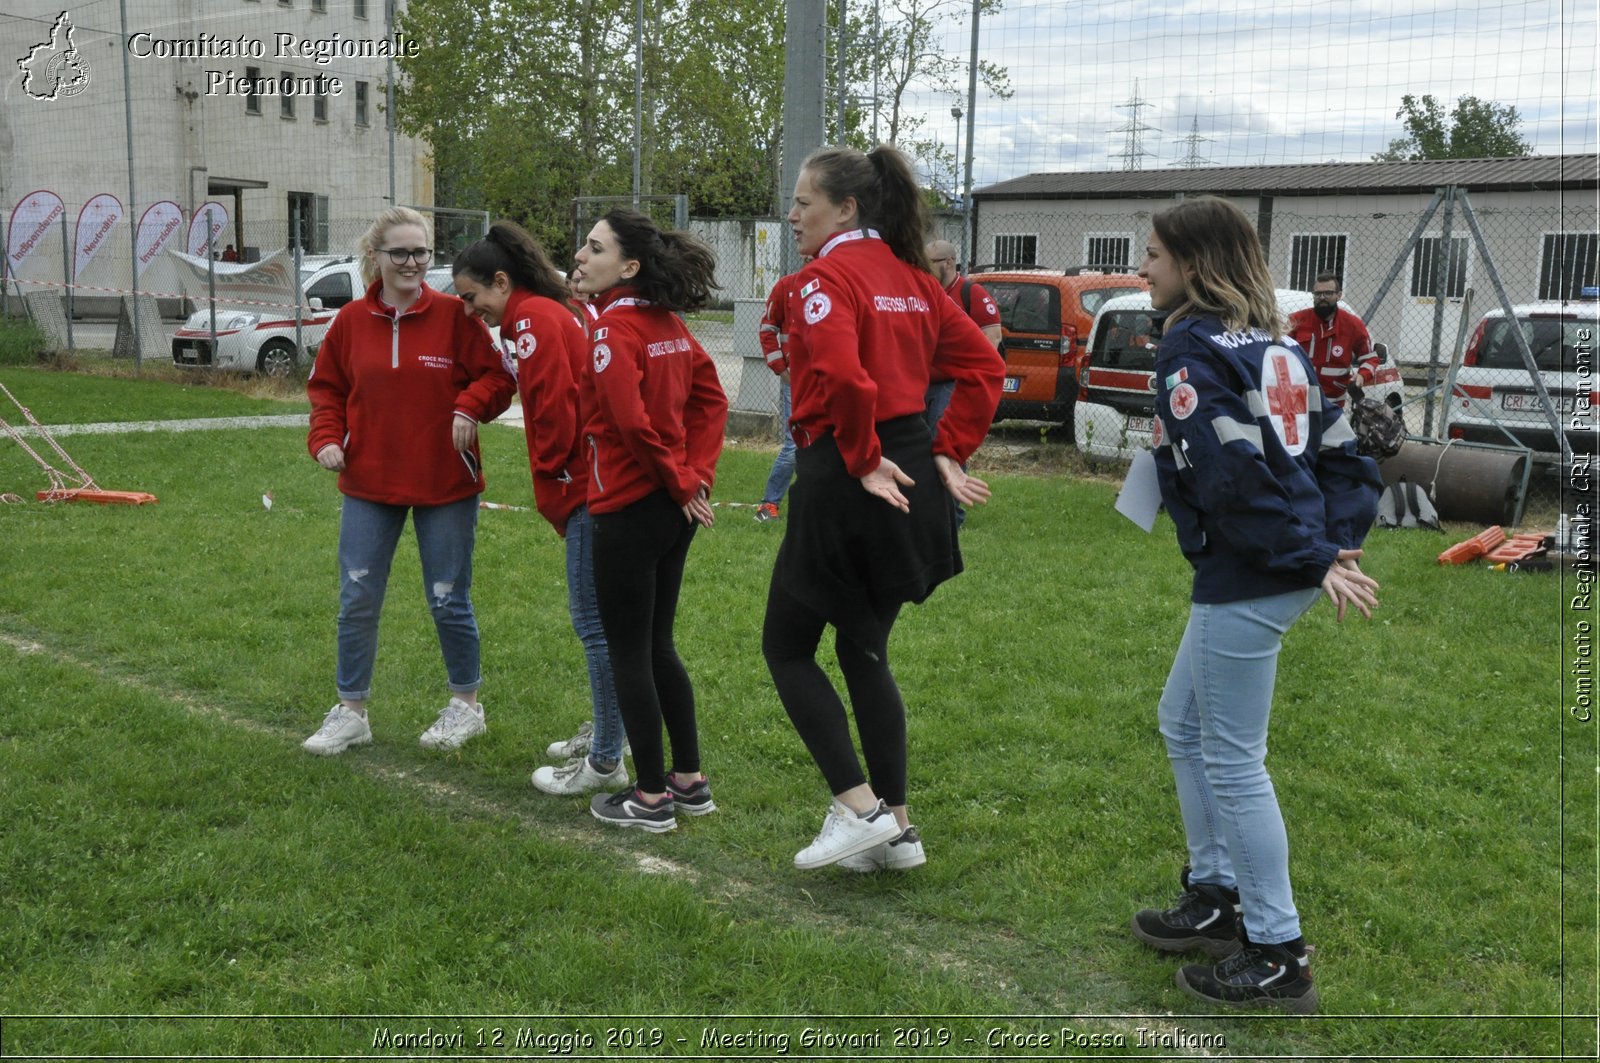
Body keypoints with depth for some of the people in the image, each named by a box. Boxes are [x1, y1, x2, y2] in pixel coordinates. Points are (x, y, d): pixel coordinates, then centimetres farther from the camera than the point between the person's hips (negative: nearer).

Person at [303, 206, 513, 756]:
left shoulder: (454, 314, -7)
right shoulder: (350, 320, 1)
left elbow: (496, 375, -2)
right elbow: (326, 386, 11)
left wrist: (470, 405, -21)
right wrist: (326, 437, -4)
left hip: (446, 484, -2)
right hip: (368, 485, 3)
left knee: (448, 602, 8)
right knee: (357, 602, 6)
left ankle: (466, 704, 27)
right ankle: (350, 711, 22)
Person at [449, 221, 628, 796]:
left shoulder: (530, 319, -10)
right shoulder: (552, 311, 20)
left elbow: (553, 409, -18)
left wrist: (551, 480, -5)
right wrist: (555, 487, 13)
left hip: (586, 486, -10)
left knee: (594, 621, -5)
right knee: (600, 617, 18)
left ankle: (606, 761, 1)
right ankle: (606, 733, 30)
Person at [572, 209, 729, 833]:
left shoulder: (612, 329, -16)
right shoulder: (669, 324, 9)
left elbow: (632, 423, -24)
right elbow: (711, 400, 12)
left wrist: (679, 483, -11)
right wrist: (695, 474, 5)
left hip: (629, 511, -8)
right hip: (674, 509, 8)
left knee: (628, 654, 3)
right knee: (657, 645, 18)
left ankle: (651, 798, 11)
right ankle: (689, 782, 24)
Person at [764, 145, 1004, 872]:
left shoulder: (827, 276, -11)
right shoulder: (912, 278, 13)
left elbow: (843, 376, -28)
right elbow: (984, 366, 11)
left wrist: (862, 459, -16)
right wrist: (949, 451, 8)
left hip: (845, 485, -8)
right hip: (910, 483, 8)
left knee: (787, 646, 8)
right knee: (865, 652, 17)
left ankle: (859, 808, 1)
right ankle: (897, 828, 19)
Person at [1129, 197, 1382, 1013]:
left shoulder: (1191, 349, -13)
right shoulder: (1274, 346, 14)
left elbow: (1232, 474, -22)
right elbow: (1340, 451, 12)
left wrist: (1313, 558, -18)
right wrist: (1336, 543, 6)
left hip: (1244, 581, -10)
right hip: (1279, 572, 10)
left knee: (1231, 760, 0)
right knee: (1184, 724, 22)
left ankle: (1278, 956, 9)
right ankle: (1215, 898, 32)